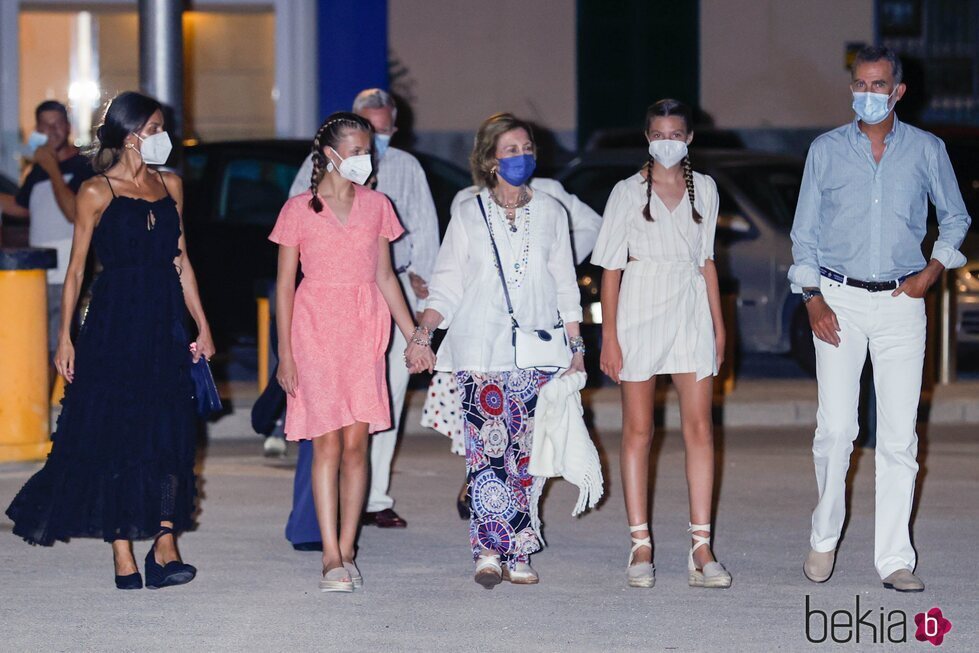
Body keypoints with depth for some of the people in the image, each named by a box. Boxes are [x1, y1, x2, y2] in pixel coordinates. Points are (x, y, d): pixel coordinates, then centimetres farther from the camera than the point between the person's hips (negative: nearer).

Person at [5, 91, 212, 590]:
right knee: (115, 435, -2)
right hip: (115, 323, -5)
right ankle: (123, 558, 1)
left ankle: (165, 548, -1)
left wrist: (202, 326, 12)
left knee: (170, 434, -1)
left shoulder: (170, 186, 12)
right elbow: (76, 268, -3)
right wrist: (65, 336, -8)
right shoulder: (97, 193, -4)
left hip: (165, 321, 5)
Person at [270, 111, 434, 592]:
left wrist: (414, 337, 11)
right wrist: (285, 351, -4)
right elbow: (285, 283, 1)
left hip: (364, 333, 3)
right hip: (315, 330, -3)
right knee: (327, 442, -7)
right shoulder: (300, 210, 0)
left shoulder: (376, 206, 9)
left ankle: (347, 551, 7)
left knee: (356, 443, -1)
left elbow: (384, 276, 14)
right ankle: (331, 558, -6)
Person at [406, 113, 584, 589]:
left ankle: (517, 556, 5)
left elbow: (565, 285, 15)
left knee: (523, 453, 2)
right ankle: (490, 551, -18)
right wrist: (423, 333, -9)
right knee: (487, 448, -13)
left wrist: (576, 344, 11)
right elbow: (446, 284, 5)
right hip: (479, 351, -2)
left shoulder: (549, 213, 11)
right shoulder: (468, 215, 6)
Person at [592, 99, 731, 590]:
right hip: (640, 310, -2)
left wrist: (718, 324, 13)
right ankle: (641, 548, 5)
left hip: (691, 310, 3)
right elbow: (611, 269, 0)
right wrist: (609, 337, -6)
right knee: (637, 431, 1)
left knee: (699, 429, -4)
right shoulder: (628, 192, 1)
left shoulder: (703, 190, 10)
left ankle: (701, 549, -3)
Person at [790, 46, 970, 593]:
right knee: (836, 429, -7)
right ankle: (824, 538, 13)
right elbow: (805, 231, 9)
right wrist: (812, 298, -2)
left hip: (901, 302, 0)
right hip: (839, 301, 0)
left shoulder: (927, 151, 6)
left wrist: (932, 271, 2)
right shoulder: (827, 150, 6)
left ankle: (895, 559, 0)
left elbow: (955, 218, 17)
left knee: (900, 435, -3)